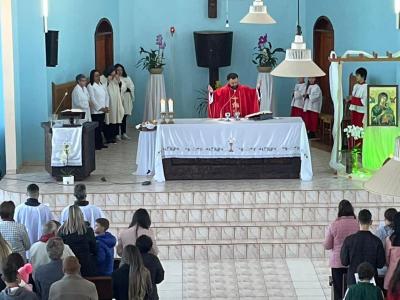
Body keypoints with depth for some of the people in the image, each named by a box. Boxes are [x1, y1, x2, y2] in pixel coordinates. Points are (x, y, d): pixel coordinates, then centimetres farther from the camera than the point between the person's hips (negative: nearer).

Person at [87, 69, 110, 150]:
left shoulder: (102, 85, 14)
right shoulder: (90, 86, -7)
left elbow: (107, 96, 14)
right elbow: (92, 99, -12)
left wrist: (106, 107, 1)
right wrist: (100, 108, -13)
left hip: (103, 110, 6)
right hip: (95, 111, -6)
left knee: (101, 127, 9)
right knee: (96, 128, -5)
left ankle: (100, 143, 15)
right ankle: (96, 144, -1)